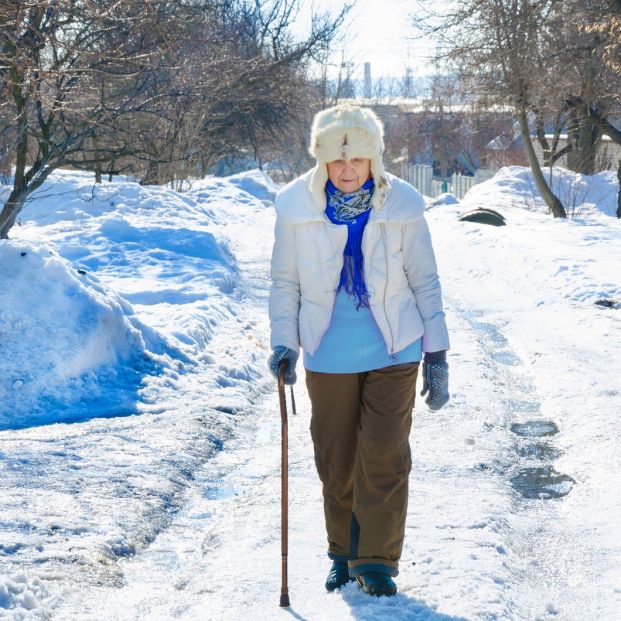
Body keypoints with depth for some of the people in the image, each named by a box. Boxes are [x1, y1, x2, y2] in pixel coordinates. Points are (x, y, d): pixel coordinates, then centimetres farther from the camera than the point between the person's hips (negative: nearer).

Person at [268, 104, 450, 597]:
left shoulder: (403, 204, -8)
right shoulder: (296, 206, -7)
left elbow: (425, 282, 0)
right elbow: (285, 282, 5)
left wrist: (437, 356, 0)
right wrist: (284, 342, -5)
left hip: (393, 353, -1)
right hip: (328, 357, 1)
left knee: (385, 457, -3)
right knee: (336, 461, 10)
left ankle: (377, 561, 9)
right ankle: (344, 554, 27)